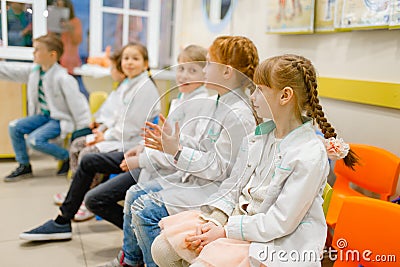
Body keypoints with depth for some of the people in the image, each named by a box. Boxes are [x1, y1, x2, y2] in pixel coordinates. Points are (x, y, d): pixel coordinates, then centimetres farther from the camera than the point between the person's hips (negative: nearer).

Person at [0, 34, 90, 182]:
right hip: (43, 115, 8)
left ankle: (68, 157, -1)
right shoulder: (33, 70, 2)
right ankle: (24, 166, 12)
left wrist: (84, 133, -19)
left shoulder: (63, 78, -21)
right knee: (14, 126, -4)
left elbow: (77, 104, -20)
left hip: (60, 119, -8)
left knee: (35, 139, -24)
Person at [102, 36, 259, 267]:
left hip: (216, 188, -10)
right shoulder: (223, 103, 9)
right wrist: (175, 140, 4)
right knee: (136, 193, 11)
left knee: (145, 210, -18)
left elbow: (220, 168, -22)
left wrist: (177, 152, -22)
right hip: (197, 178, 10)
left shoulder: (239, 115, -22)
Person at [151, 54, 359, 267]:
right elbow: (233, 185, 8)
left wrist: (226, 231, -15)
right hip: (240, 219, 7)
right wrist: (213, 220, -6)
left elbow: (280, 223, -19)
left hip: (276, 243, -7)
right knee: (162, 248, -2)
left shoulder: (310, 155, -20)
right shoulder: (260, 135, 3)